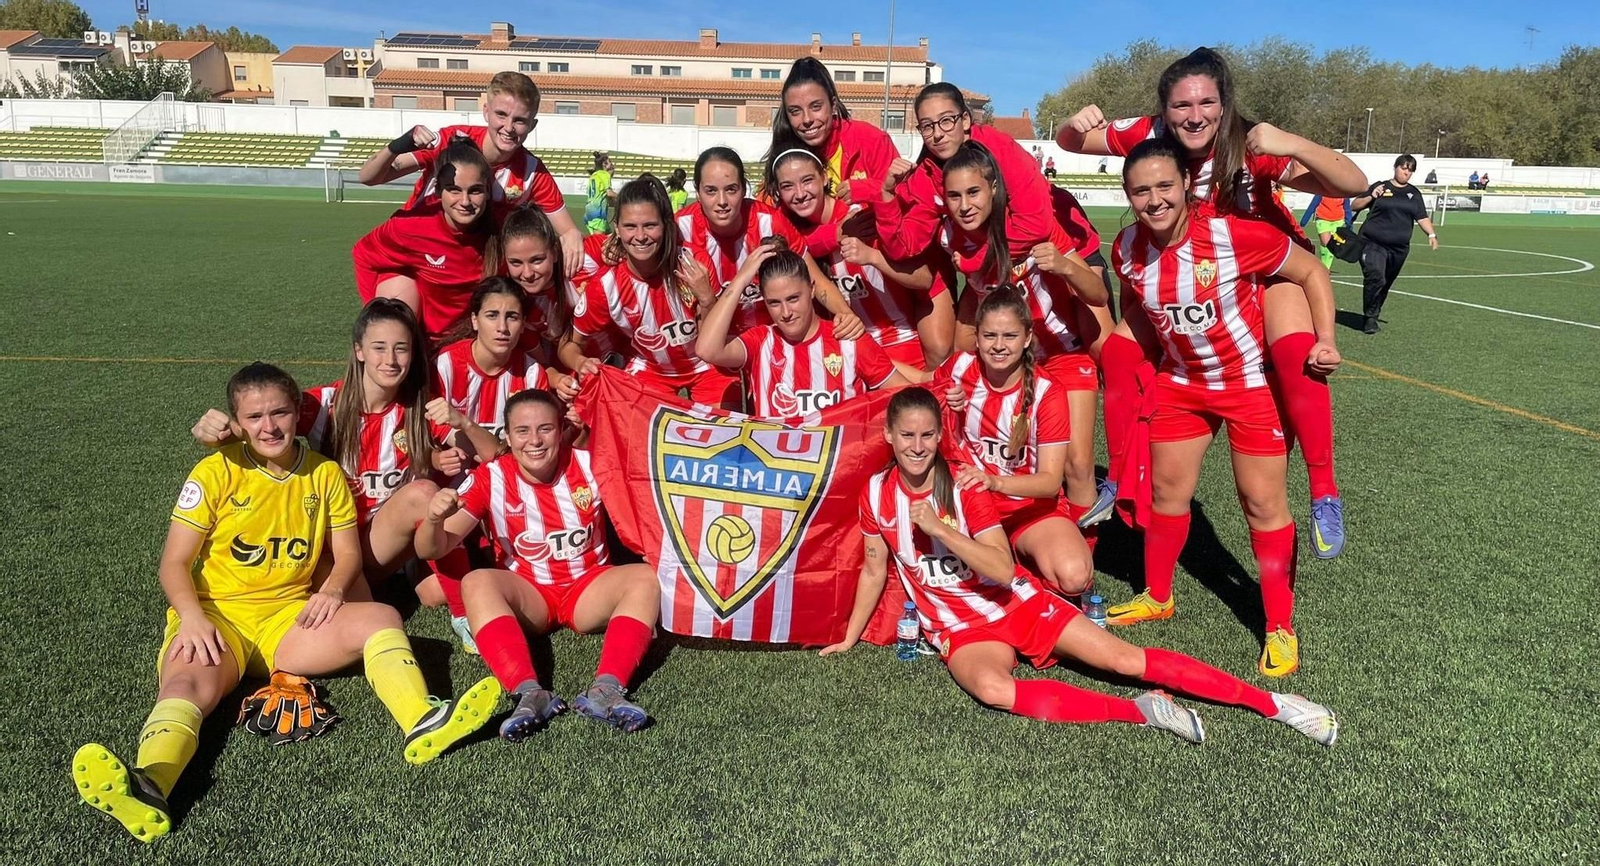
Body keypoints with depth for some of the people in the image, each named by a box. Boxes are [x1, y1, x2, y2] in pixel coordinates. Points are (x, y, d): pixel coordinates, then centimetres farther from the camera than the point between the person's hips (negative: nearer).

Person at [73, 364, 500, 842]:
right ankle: (148, 786, -62)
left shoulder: (325, 474, 6)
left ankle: (422, 723, -44)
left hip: (290, 617, 3)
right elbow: (174, 562, -4)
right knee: (188, 681, -34)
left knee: (381, 617, -22)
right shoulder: (215, 472, -3)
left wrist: (332, 589, -13)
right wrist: (192, 617, -23)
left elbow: (347, 553, 10)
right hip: (217, 616, -3)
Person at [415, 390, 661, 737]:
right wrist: (434, 519, -36)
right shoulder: (491, 478, -9)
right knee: (477, 582, -30)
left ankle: (606, 689, -40)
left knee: (648, 577, -26)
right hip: (526, 594, 0)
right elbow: (433, 550, -13)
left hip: (589, 588, 1)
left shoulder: (591, 465, -8)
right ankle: (530, 693, -42)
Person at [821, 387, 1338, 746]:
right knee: (992, 688, -35)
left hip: (1018, 602, 0)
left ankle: (1273, 704, -5)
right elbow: (874, 570, 9)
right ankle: (1141, 712, -31)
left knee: (1126, 659, -11)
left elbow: (1003, 570, -18)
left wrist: (939, 528, -27)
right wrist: (849, 638, 12)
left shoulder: (964, 486, -10)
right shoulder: (877, 494, -5)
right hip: (961, 626, 0)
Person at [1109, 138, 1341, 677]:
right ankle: (1157, 596, 33)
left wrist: (1326, 340, -21)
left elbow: (1311, 272, -14)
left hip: (1252, 379, -4)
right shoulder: (1127, 250, -13)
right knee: (1167, 488, 12)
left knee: (1263, 502, 0)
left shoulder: (1235, 235, -27)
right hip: (1181, 380, 5)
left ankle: (1281, 628, 14)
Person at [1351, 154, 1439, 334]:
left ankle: (1373, 314, 27)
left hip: (1399, 248, 4)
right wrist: (1371, 197, -12)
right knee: (1375, 277, -22)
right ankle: (1370, 318, -13)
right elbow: (1354, 205, 5)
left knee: (1385, 284, 10)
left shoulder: (1414, 193, 14)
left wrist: (1432, 234, -4)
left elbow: (1422, 217, 11)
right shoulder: (1380, 187, 4)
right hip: (1373, 244, -4)